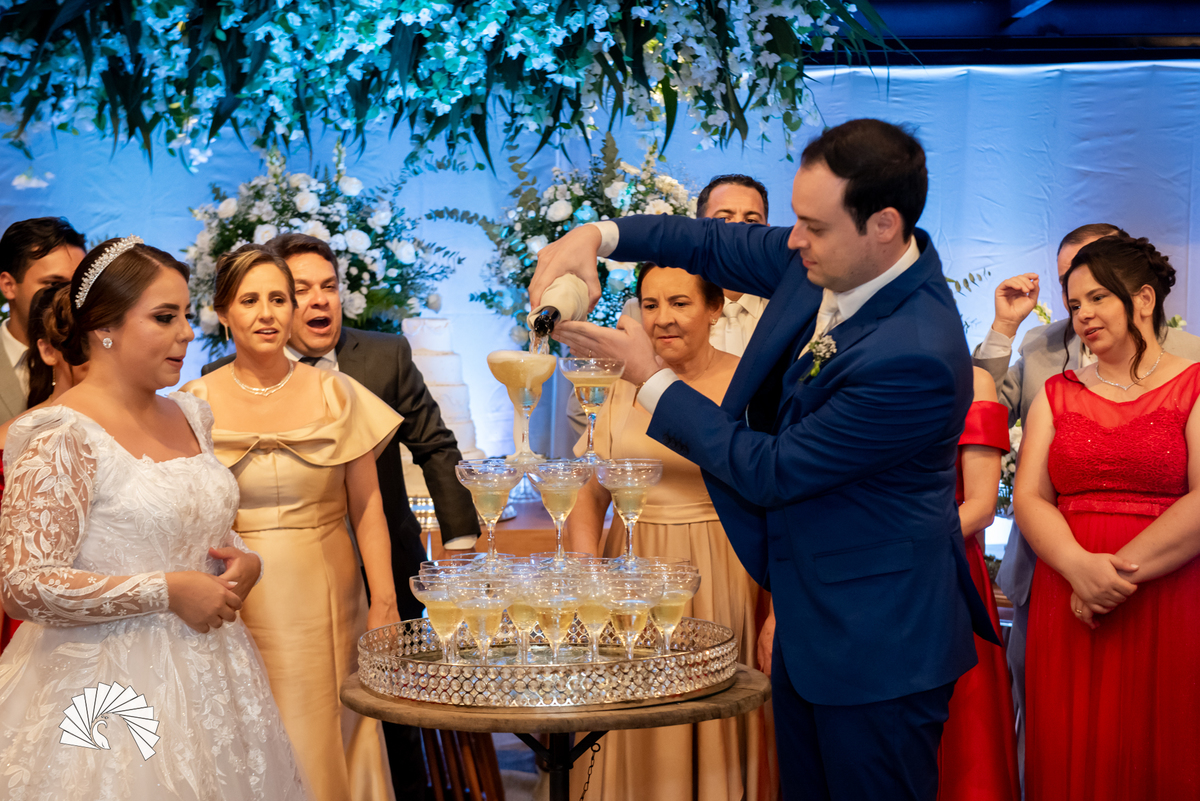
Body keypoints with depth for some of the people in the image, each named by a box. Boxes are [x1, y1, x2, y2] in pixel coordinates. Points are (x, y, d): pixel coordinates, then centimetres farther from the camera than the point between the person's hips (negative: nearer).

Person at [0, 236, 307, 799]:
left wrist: (243, 562, 1)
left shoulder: (188, 416, 8)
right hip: (109, 696, -7)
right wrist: (168, 592, -20)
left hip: (208, 678, 7)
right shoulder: (63, 440, -15)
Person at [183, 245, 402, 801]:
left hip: (328, 605, 1)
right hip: (238, 609, 0)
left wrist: (384, 605, -3)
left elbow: (367, 510, 3)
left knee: (330, 745, 5)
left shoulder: (335, 394, 2)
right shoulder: (196, 403, 1)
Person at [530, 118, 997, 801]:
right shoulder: (831, 260, -5)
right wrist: (596, 235, -4)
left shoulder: (916, 358, -30)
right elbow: (715, 245, 12)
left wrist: (650, 377, -13)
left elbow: (771, 472, -22)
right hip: (809, 622, 9)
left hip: (876, 648, -9)